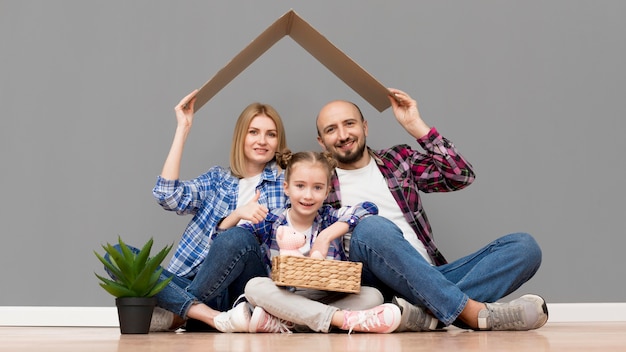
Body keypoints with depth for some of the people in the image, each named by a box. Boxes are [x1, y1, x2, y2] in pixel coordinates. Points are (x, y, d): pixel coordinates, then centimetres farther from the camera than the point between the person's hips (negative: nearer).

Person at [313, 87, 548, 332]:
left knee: (524, 246, -13)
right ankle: (472, 312, -34)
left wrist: (415, 125, 3)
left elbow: (462, 175, 5)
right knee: (372, 228, -35)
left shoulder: (398, 159, 17)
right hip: (378, 287, -4)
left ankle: (428, 313, -34)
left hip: (429, 278, 4)